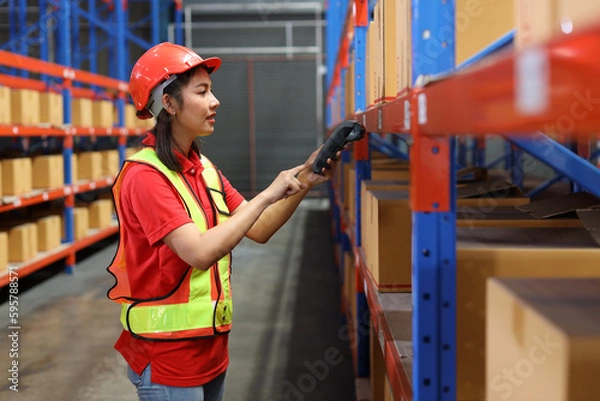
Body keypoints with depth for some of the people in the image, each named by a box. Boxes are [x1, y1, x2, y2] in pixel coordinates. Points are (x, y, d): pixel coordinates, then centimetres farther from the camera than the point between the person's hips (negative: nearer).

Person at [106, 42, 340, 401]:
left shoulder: (204, 168, 7)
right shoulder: (144, 177, -18)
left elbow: (259, 231, 6)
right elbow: (200, 253, -29)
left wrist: (303, 182, -7)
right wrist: (267, 195, -23)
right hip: (168, 356, -7)